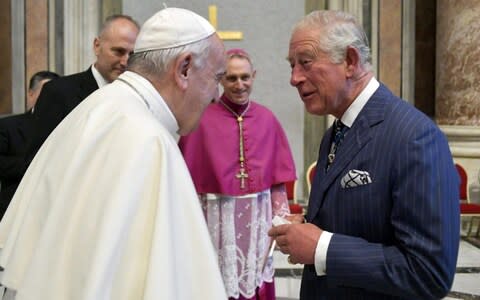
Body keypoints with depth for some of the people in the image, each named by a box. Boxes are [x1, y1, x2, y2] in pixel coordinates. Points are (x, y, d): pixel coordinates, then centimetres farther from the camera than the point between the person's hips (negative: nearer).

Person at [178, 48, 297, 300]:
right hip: (218, 216, -3)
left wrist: (280, 218, 4)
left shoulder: (267, 119, 3)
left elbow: (278, 177, 7)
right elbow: (189, 177, -5)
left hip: (257, 216, 3)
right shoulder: (203, 119, -7)